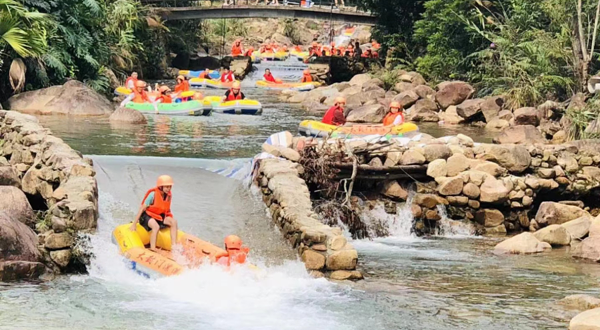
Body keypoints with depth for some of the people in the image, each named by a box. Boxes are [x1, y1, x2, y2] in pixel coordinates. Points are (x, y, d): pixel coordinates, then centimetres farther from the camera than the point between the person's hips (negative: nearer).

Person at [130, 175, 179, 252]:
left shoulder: (169, 196, -2)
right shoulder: (153, 194, -21)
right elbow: (142, 209, -18)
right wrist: (134, 224, -17)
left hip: (160, 217, 6)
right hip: (147, 216, -6)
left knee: (174, 222, -18)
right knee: (156, 226, -37)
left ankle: (174, 246, -20)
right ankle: (153, 249, -37)